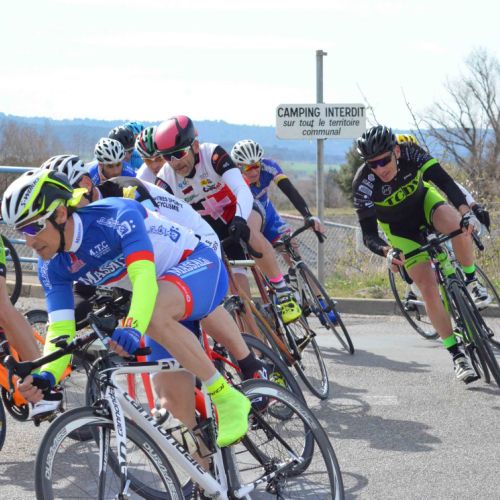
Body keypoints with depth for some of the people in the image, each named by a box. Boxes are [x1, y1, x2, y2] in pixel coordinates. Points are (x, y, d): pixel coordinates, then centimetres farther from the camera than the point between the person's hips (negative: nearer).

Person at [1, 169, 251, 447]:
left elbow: (144, 276, -42)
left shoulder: (115, 216, -30)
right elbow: (60, 330, -16)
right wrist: (46, 376, -36)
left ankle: (228, 399, -25)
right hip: (165, 295, 7)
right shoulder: (53, 267, -11)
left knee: (153, 313, -38)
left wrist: (133, 328, -60)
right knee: (180, 411, -1)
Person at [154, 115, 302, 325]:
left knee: (248, 230, -38)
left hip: (239, 211, -3)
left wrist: (240, 220, -59)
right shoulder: (165, 179, -22)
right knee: (238, 284, -11)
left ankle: (283, 291, -25)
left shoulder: (213, 154, -30)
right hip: (212, 230, 3)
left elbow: (243, 190, -40)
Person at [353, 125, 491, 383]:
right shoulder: (363, 184, -32)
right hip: (400, 228, -1)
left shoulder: (411, 153, -29)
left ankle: (471, 280, -6)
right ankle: (457, 355, -4)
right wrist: (387, 252, -52)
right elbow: (369, 235, -31)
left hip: (423, 200, 1)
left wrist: (466, 212, -53)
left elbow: (445, 181, -36)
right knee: (428, 288, -13)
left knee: (458, 225, -34)